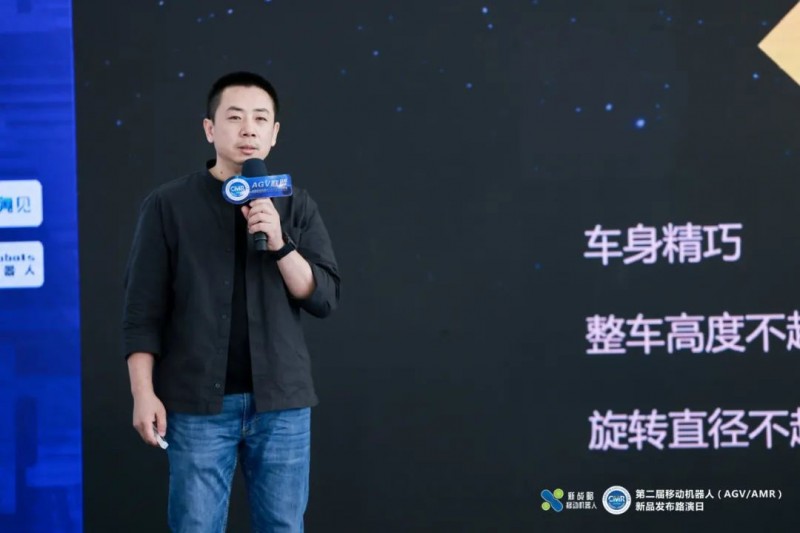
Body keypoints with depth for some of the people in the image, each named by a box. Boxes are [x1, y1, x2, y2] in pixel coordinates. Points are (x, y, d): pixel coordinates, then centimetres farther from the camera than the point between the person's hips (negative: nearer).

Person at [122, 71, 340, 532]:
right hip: (198, 402, -2)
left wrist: (280, 244, -14)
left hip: (282, 400, 2)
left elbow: (325, 298, 0)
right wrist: (144, 393, -7)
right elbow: (144, 309, -1)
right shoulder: (169, 205, -1)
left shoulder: (296, 206, 6)